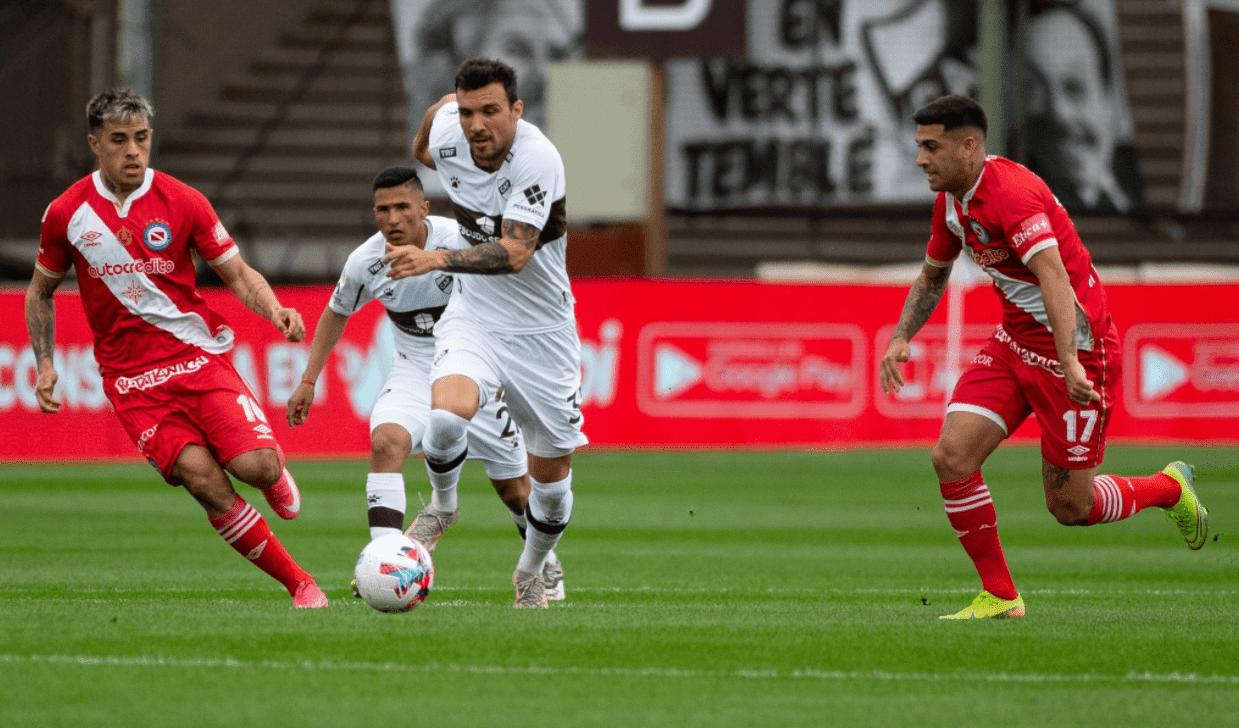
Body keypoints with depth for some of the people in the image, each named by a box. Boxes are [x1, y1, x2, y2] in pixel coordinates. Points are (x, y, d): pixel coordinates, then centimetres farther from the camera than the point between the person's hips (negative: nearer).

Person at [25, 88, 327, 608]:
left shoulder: (182, 202, -2)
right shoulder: (66, 213, 1)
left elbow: (238, 274, 3)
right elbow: (41, 291, 16)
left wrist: (273, 310, -17)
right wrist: (45, 363, 5)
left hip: (201, 356, 0)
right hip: (131, 380, 0)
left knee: (255, 466, -21)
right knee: (206, 482, -20)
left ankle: (274, 471, 19)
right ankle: (299, 583, -10)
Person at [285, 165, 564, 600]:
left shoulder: (459, 242, -24)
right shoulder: (366, 263, -14)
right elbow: (337, 312, 7)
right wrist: (308, 381, 5)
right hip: (414, 371, 1)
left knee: (513, 486, 8)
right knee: (385, 441, -29)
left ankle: (545, 563, 38)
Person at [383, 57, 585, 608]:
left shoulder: (538, 159, -27)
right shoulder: (445, 134, -13)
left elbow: (513, 255, -36)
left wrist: (433, 260, -46)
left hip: (542, 330, -2)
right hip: (473, 319, 2)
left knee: (552, 475, 8)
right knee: (447, 415, -29)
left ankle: (530, 573, 37)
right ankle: (443, 505, 3)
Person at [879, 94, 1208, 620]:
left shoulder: (1011, 193, -26)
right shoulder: (951, 202, 4)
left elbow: (1054, 276, -38)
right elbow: (932, 276, 23)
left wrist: (1070, 363, -49)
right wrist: (901, 338, 7)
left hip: (1076, 347, -8)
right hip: (1013, 342, 8)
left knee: (1069, 507, -1)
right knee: (951, 458, -9)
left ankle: (1169, 488, 28)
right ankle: (999, 596, 3)